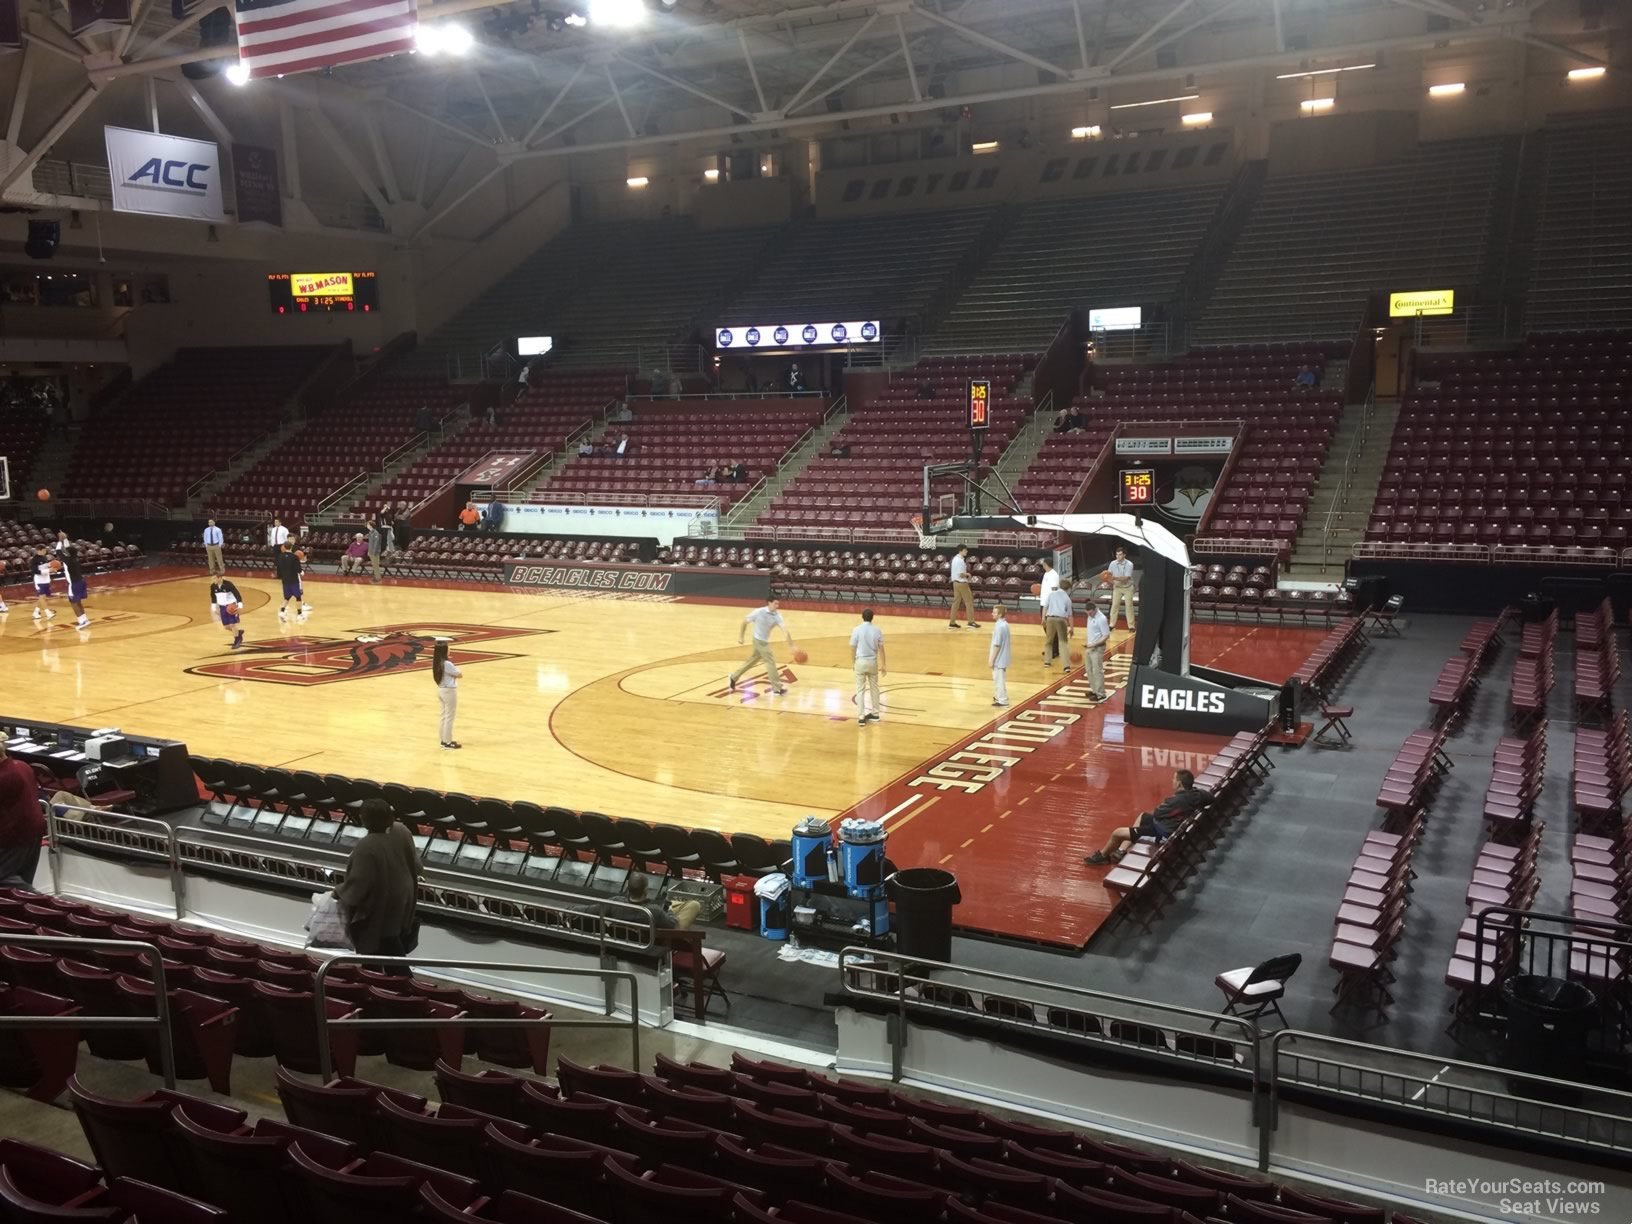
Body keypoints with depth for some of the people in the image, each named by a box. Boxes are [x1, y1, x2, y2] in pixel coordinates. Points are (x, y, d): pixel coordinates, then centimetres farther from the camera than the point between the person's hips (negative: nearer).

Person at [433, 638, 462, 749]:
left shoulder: (436, 662, 1)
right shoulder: (447, 664, -24)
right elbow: (459, 675, -14)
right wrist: (456, 668, 2)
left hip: (441, 690, 9)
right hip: (449, 691, -9)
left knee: (444, 716, 17)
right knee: (449, 717, 2)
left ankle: (444, 740, 25)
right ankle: (448, 742, 8)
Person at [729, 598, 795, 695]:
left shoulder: (777, 616, -8)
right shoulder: (759, 612, -19)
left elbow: (785, 630, -17)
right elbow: (744, 622, -7)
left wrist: (792, 646, -26)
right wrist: (740, 637, -11)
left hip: (764, 641, 6)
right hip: (759, 640, -6)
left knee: (751, 661, 18)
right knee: (771, 662, -6)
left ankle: (734, 677, 33)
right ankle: (777, 689, 1)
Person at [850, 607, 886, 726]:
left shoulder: (856, 630, -9)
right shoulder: (877, 630, -2)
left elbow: (853, 649, -5)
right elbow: (881, 649, 2)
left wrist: (854, 663, 9)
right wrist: (883, 665, 10)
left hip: (860, 662, -2)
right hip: (873, 662, 2)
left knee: (860, 690, 3)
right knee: (874, 688, 17)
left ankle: (861, 717, 0)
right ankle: (875, 714, 26)